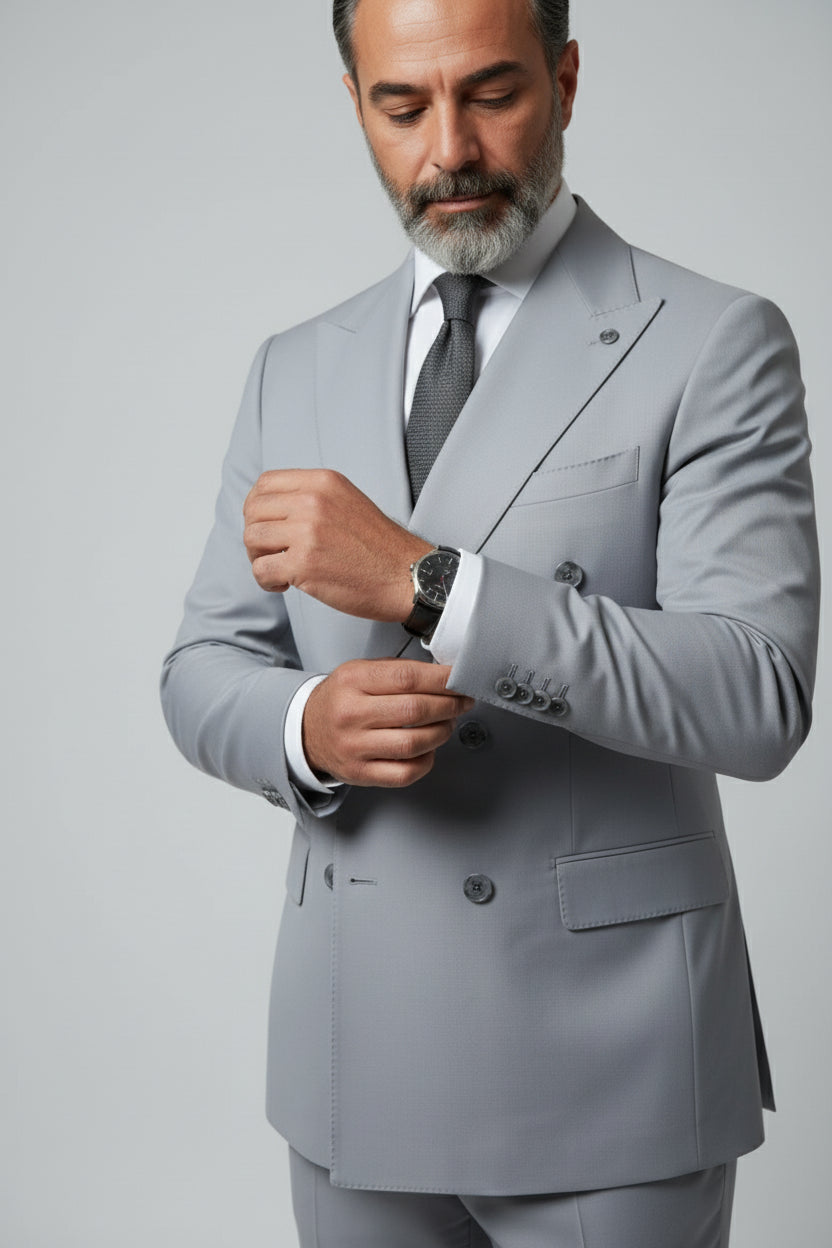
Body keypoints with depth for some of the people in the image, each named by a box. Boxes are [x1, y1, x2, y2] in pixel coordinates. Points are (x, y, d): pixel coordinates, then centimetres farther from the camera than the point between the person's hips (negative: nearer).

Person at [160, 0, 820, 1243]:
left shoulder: (715, 344, -7)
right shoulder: (298, 370, 8)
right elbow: (205, 672, 9)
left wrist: (424, 582, -25)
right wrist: (311, 725, -14)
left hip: (608, 1066, -4)